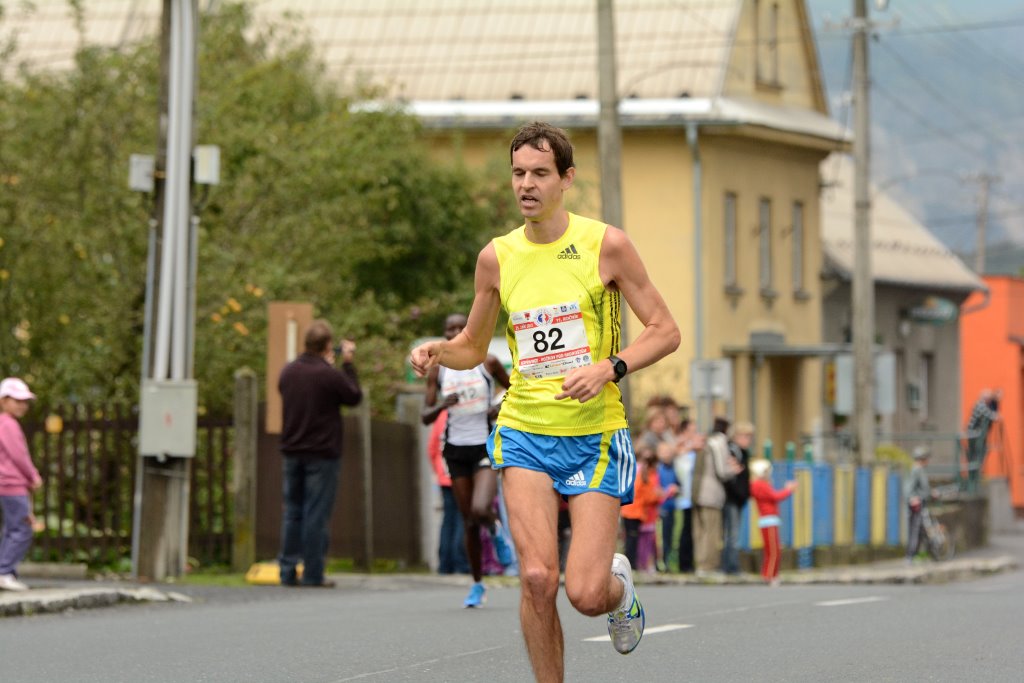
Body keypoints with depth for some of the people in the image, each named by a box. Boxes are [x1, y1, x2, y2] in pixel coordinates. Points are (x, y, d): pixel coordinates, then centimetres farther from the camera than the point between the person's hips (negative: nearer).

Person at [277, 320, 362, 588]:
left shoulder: (288, 372, 4)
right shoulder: (331, 375, -15)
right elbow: (354, 397, -2)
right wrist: (348, 364, 9)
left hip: (292, 452, 6)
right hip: (322, 453, -6)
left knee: (292, 512, 11)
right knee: (317, 513, -2)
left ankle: (288, 571, 9)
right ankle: (313, 573, -2)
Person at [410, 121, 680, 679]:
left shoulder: (605, 245, -5)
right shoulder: (497, 256, 4)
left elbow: (665, 331, -2)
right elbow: (473, 348, 18)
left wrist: (608, 367, -18)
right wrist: (437, 351, -5)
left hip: (594, 434, -2)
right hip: (524, 430, 2)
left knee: (586, 594, -9)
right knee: (537, 578, -15)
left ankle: (619, 585, 29)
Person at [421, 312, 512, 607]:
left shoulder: (488, 363, -2)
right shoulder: (438, 370, 2)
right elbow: (426, 416, 0)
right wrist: (442, 405, -20)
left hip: (485, 447, -2)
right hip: (456, 448, 2)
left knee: (480, 510, -24)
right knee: (469, 522, 6)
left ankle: (496, 531, 13)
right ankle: (477, 585, 20)